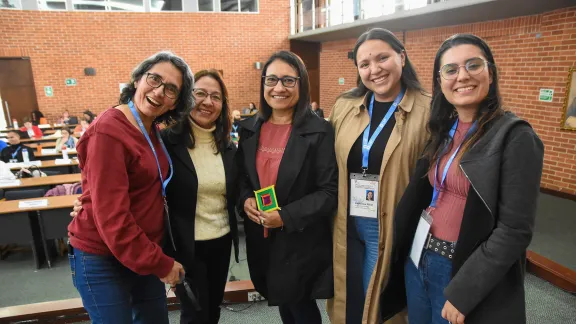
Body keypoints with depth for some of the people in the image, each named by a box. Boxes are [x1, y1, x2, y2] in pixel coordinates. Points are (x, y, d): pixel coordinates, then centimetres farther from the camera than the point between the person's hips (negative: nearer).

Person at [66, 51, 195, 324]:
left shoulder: (152, 131, 4)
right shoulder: (108, 132, -21)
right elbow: (111, 216, -24)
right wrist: (160, 263, -18)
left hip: (145, 252, 8)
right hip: (103, 260, -7)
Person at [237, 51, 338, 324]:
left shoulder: (319, 132, -13)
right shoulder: (249, 129, 3)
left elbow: (330, 192, -15)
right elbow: (240, 176, 11)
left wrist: (286, 217, -22)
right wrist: (245, 199, -10)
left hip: (302, 243, -4)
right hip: (260, 239, 5)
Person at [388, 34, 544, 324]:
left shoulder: (515, 137, -15)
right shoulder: (441, 130, 4)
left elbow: (515, 231, -18)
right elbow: (422, 197, 8)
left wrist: (462, 291, -17)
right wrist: (404, 250, 6)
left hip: (464, 270, -6)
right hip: (418, 258, 6)